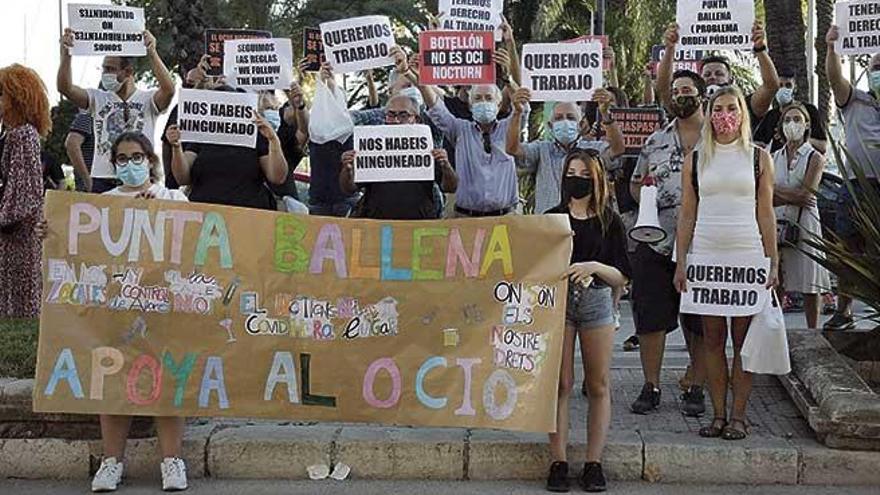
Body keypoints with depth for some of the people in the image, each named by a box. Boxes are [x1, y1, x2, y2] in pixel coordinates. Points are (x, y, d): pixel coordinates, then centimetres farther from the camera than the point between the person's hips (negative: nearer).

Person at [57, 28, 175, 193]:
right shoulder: (98, 98, 10)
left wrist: (152, 53, -28)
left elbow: (168, 90, -19)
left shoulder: (148, 99, 2)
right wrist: (65, 54, -17)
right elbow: (65, 87, -2)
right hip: (102, 180, 3)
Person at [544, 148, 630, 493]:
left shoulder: (609, 222, 4)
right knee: (560, 384, 0)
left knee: (599, 386, 2)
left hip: (596, 303, 0)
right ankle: (558, 461, 5)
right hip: (557, 300, 0)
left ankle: (594, 462, 10)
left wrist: (595, 267, -17)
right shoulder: (552, 218, 6)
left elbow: (622, 278, 0)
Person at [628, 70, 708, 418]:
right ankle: (651, 387, 13)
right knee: (651, 317, 3)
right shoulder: (655, 142, 15)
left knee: (699, 323, 5)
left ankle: (696, 388, 16)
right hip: (655, 242, 3)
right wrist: (643, 191, -1)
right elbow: (635, 183, 21)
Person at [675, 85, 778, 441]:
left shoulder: (758, 158, 7)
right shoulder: (696, 159, 9)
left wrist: (773, 263, 0)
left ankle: (738, 416, 7)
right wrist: (680, 262, 3)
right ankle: (718, 414, 11)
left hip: (748, 258, -1)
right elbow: (687, 214, 9)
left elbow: (766, 214, 5)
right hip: (705, 258, 1)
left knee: (744, 338, 0)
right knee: (713, 339, 4)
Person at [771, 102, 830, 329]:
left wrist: (777, 191, -4)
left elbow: (806, 195, -11)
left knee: (810, 287, 1)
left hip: (804, 225, -3)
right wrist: (794, 197, -11)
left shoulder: (815, 158, 0)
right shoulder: (775, 157, 11)